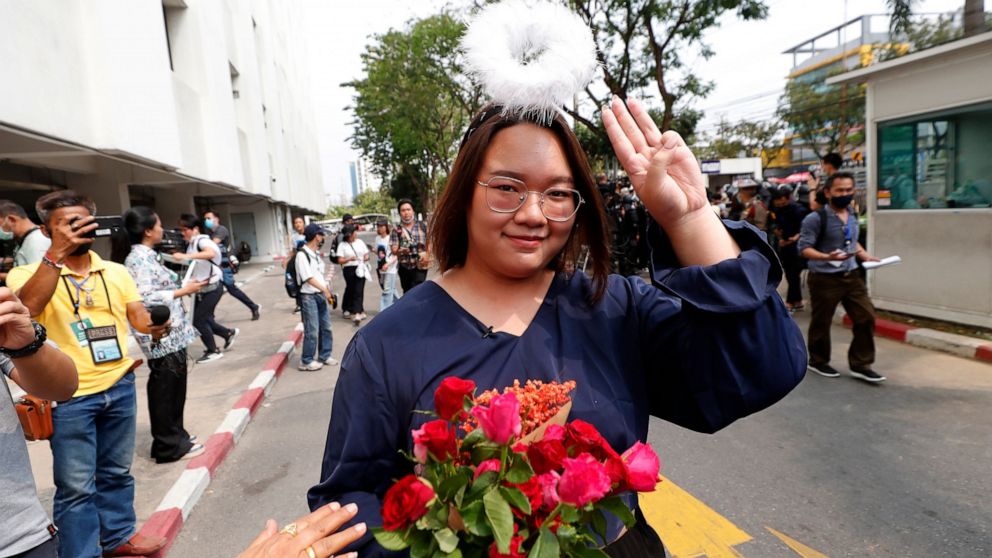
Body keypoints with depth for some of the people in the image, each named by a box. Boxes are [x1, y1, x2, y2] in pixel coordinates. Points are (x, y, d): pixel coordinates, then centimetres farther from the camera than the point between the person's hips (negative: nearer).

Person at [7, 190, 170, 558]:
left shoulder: (116, 272, 7)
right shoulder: (27, 274, -5)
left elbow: (136, 313, 1)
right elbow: (27, 307, -26)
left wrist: (152, 325, -23)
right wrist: (58, 252, -30)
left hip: (119, 386, 4)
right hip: (70, 396, -4)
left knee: (116, 472, 19)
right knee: (76, 485, 5)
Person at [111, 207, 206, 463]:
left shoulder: (147, 256, 13)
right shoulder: (138, 259, -15)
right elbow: (145, 299, -23)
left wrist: (184, 286, 12)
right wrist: (183, 291, -18)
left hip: (170, 334, 10)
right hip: (160, 335, -10)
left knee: (173, 387, 17)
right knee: (165, 389, 1)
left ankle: (174, 437, 30)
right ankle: (170, 445, 12)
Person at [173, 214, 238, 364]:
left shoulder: (202, 240, -17)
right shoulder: (191, 244, 10)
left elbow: (211, 253, -39)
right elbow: (194, 265, 14)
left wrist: (186, 256, -46)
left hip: (212, 288, -8)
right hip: (201, 288, 8)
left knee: (198, 319, -6)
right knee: (203, 319, 10)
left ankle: (213, 351, 9)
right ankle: (229, 333, 31)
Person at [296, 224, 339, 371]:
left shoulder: (317, 253, 13)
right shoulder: (302, 254, -14)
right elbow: (308, 278, -19)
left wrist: (327, 291, 12)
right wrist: (325, 290, -18)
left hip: (321, 295, 8)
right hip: (309, 297, -8)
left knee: (326, 327, 12)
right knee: (312, 330, -5)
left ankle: (324, 356, 25)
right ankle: (306, 361, 7)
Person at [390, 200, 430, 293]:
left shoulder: (422, 226, 3)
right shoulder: (396, 230, 2)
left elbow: (429, 243, 7)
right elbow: (394, 249, -4)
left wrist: (427, 255, -11)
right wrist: (401, 251, -26)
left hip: (420, 265, -2)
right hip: (404, 266, 2)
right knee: (407, 292, 12)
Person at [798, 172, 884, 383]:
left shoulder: (853, 217, 10)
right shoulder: (815, 218, -15)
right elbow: (804, 248, -18)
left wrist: (864, 255, 7)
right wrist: (827, 257, -32)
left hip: (852, 276, 7)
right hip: (824, 279, -7)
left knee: (866, 317, 5)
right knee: (821, 323, 7)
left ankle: (860, 364, 17)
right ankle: (818, 361, 27)